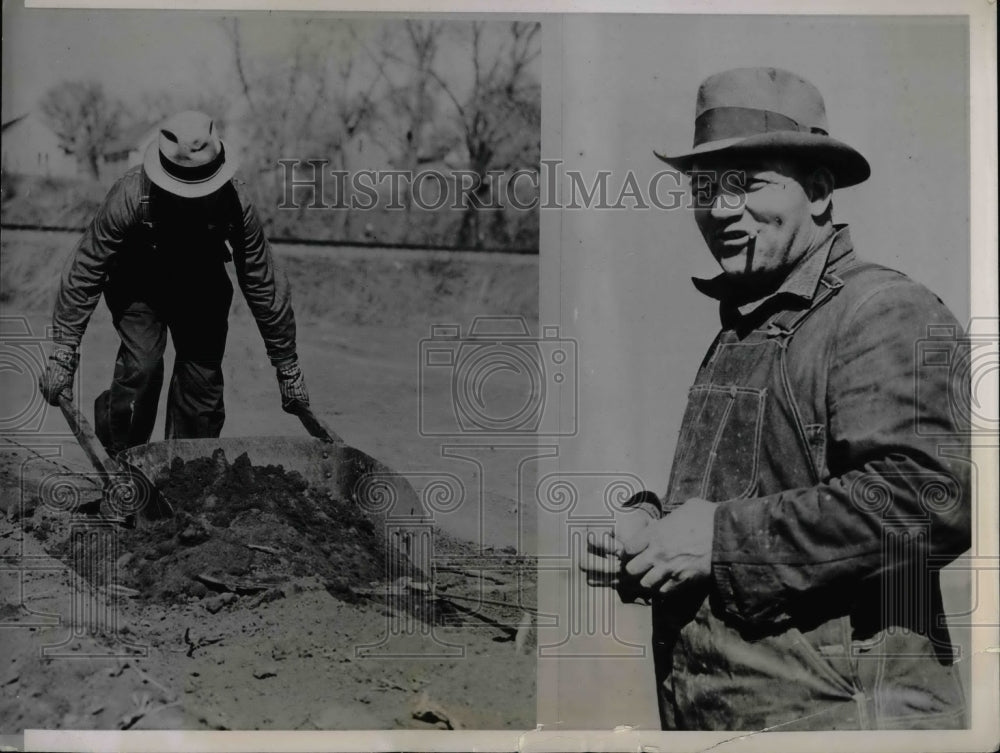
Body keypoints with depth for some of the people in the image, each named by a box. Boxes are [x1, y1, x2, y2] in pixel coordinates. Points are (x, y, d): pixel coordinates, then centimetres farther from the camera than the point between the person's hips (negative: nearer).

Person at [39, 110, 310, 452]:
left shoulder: (235, 202, -31)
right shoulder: (130, 195, -36)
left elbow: (263, 285, -19)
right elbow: (84, 271, -26)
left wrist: (287, 367, -13)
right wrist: (63, 352, -27)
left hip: (202, 287, 2)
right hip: (137, 285, -2)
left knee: (203, 377, -7)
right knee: (142, 365, -22)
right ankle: (120, 460, 3)